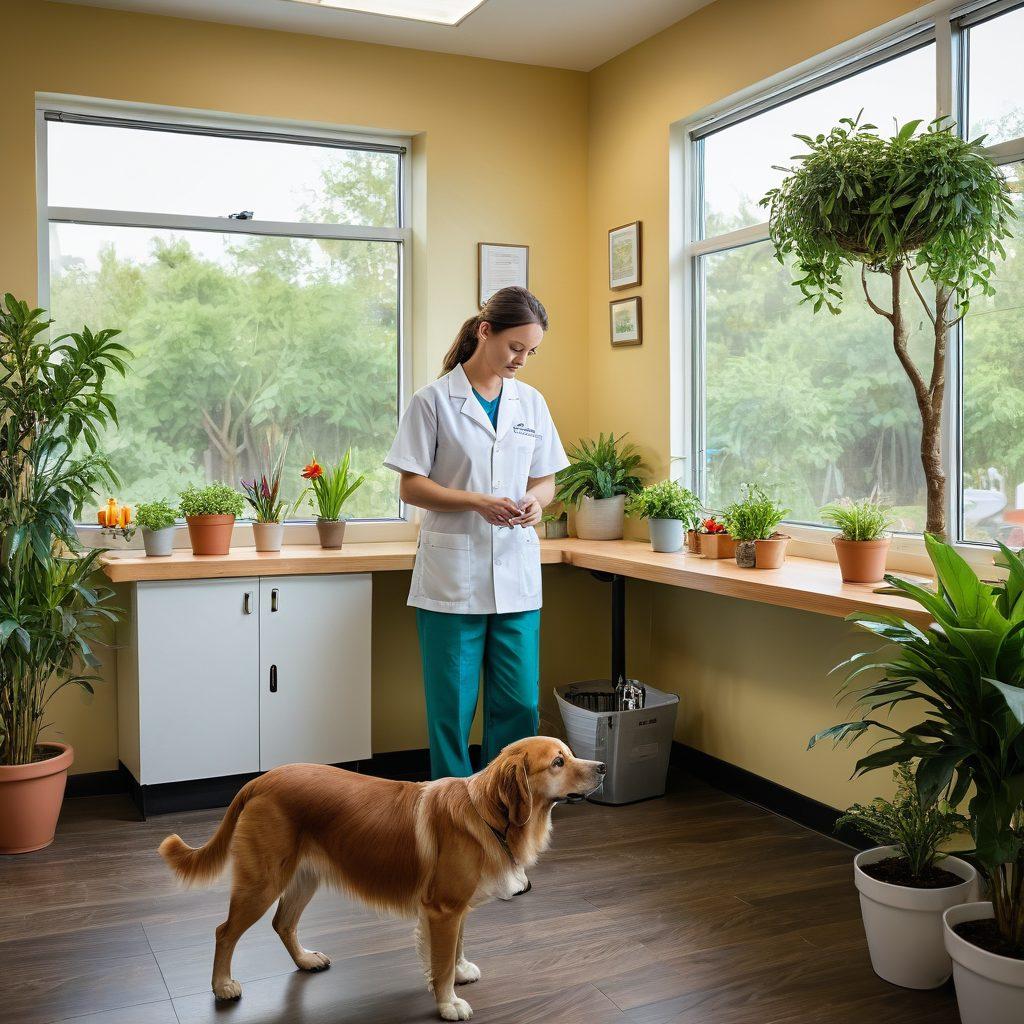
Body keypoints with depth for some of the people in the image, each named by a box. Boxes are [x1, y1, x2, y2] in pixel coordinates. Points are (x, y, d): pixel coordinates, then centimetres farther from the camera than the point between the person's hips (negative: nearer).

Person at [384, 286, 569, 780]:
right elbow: (411, 487, -4)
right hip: (452, 578, -4)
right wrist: (475, 502, -17)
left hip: (516, 576, 4)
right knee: (452, 708, 3)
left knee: (518, 706, 6)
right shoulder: (434, 400, -3)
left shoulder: (532, 402, 10)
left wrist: (536, 501, -8)